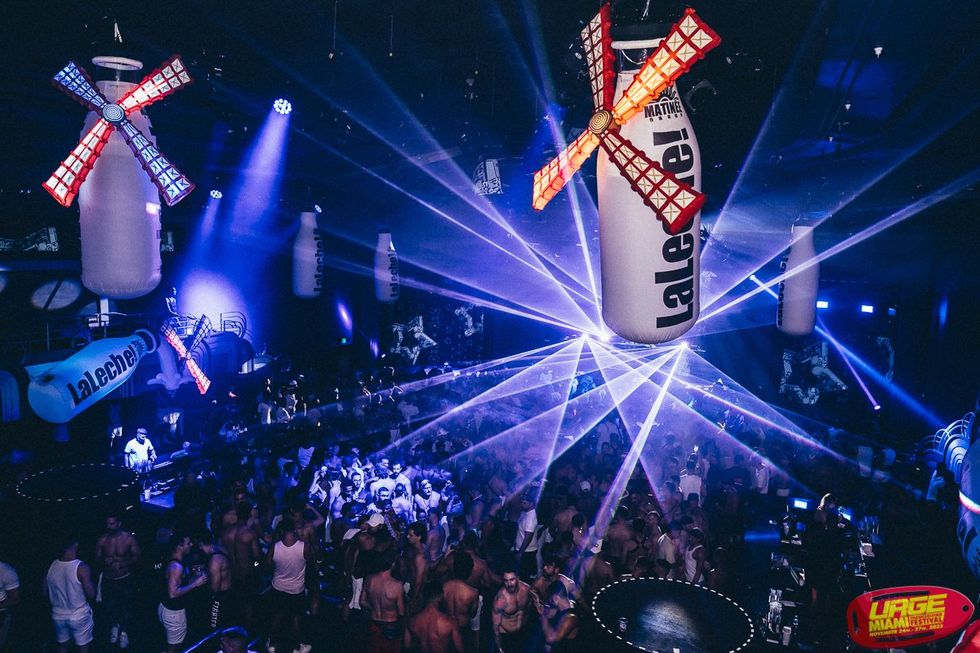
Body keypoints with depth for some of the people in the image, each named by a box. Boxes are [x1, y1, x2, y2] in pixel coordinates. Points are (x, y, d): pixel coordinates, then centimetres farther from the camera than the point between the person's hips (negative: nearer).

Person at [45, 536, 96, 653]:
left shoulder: (51, 567, -7)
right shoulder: (81, 568, -23)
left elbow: (46, 594, 5)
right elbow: (91, 595, -20)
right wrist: (92, 584, 0)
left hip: (58, 615, 5)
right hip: (79, 616, -5)